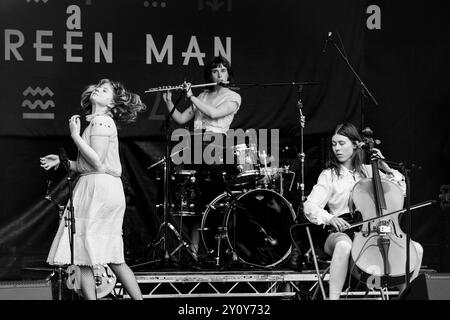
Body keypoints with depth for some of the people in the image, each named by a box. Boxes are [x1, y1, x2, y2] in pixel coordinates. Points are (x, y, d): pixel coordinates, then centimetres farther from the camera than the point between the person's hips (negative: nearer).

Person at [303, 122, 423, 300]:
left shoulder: (368, 171, 15)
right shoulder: (329, 175, 4)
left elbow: (401, 190, 17)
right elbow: (310, 206, -9)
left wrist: (386, 169, 3)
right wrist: (329, 218, -30)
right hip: (341, 233, -4)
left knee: (416, 248, -13)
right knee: (344, 245, -42)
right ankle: (332, 298, -39)